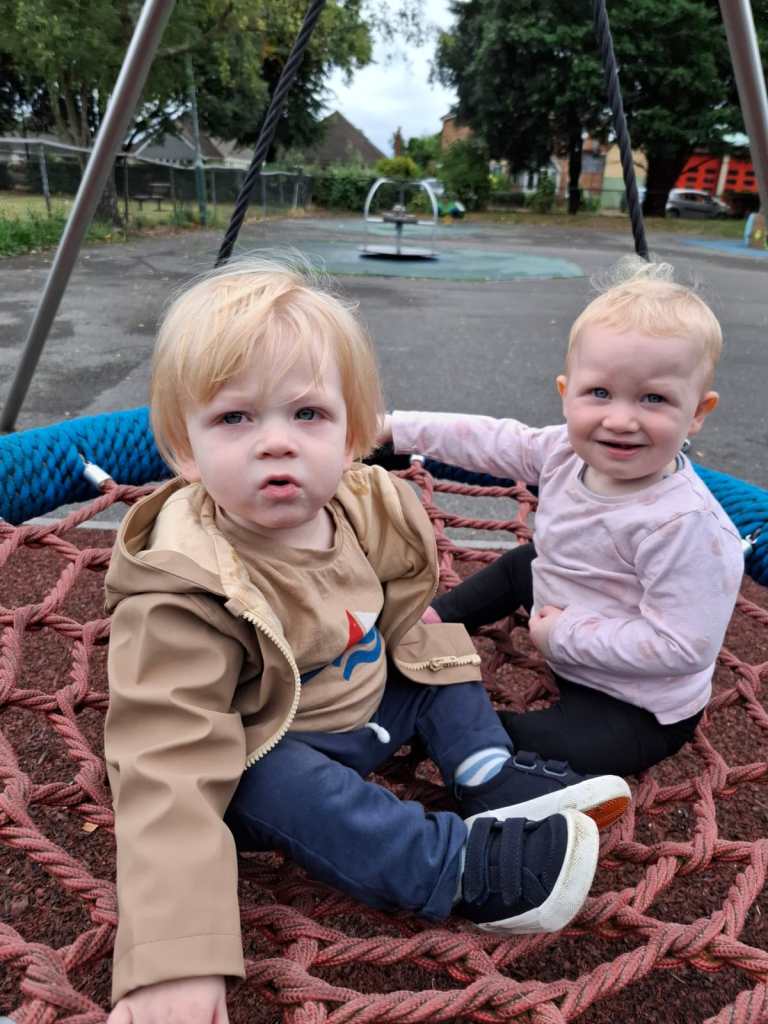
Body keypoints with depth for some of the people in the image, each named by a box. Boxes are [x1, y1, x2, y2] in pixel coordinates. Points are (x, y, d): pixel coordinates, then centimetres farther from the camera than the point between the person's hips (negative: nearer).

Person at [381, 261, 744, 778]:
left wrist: (566, 637, -27)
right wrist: (396, 426, 1)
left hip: (639, 707, -7)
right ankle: (442, 617, 41)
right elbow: (492, 441, -2)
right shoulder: (565, 452, -14)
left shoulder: (686, 524, -36)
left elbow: (682, 647, -34)